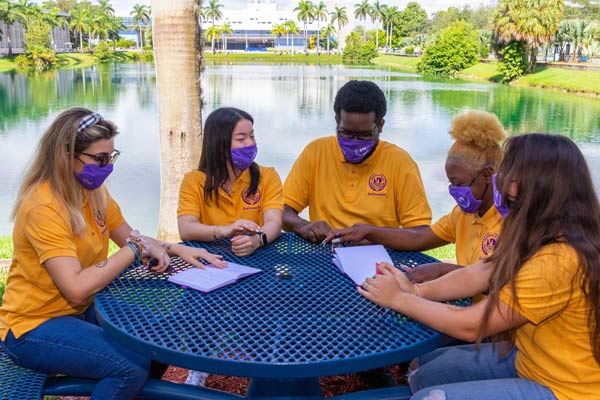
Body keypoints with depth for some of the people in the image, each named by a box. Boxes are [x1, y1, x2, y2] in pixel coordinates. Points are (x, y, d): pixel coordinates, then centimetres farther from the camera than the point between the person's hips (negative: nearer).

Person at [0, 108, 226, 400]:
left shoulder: (93, 191, -1)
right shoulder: (42, 208, -24)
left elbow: (129, 239, 8)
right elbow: (77, 288, -31)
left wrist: (176, 249, -9)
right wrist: (135, 249, -25)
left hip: (81, 311, 8)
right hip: (33, 327, -7)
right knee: (133, 367, -23)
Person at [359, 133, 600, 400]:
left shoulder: (558, 260, -31)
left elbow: (470, 326, -26)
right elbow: (475, 275, 1)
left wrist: (399, 299, -15)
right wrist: (417, 291, -14)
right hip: (527, 359, 9)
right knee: (423, 370, 9)